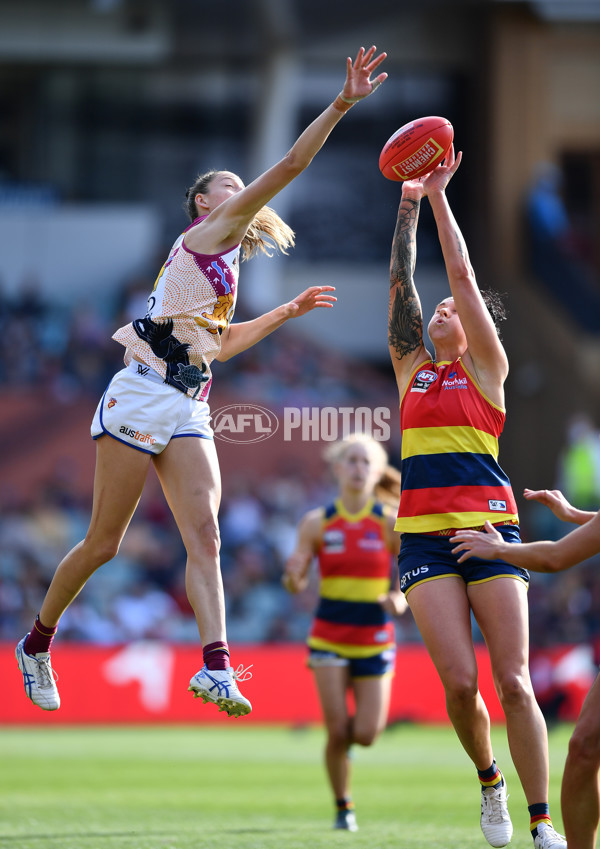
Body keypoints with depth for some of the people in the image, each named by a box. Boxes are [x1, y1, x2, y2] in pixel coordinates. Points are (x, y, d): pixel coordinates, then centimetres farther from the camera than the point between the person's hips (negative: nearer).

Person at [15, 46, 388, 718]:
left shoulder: (222, 262, 24)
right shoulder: (207, 233, 0)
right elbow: (289, 166, -9)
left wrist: (286, 311, 37)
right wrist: (342, 103, -12)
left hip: (189, 409, 8)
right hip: (142, 396, -8)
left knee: (204, 535, -12)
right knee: (104, 543, -2)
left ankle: (216, 668, -27)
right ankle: (37, 640, 17)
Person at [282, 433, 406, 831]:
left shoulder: (391, 523, -4)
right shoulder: (317, 523, -1)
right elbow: (296, 582, 1)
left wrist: (399, 600, -20)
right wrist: (293, 577, -23)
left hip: (375, 640, 0)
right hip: (329, 637, 0)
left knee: (366, 734, -7)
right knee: (338, 732, -9)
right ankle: (343, 807, 11)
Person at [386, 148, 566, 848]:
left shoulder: (487, 368, 8)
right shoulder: (412, 368, 17)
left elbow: (463, 275, 3)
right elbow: (401, 281, 11)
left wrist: (440, 196, 5)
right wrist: (408, 205, 8)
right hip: (424, 535, 2)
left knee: (513, 681, -9)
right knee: (459, 681, -11)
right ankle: (489, 782, 15)